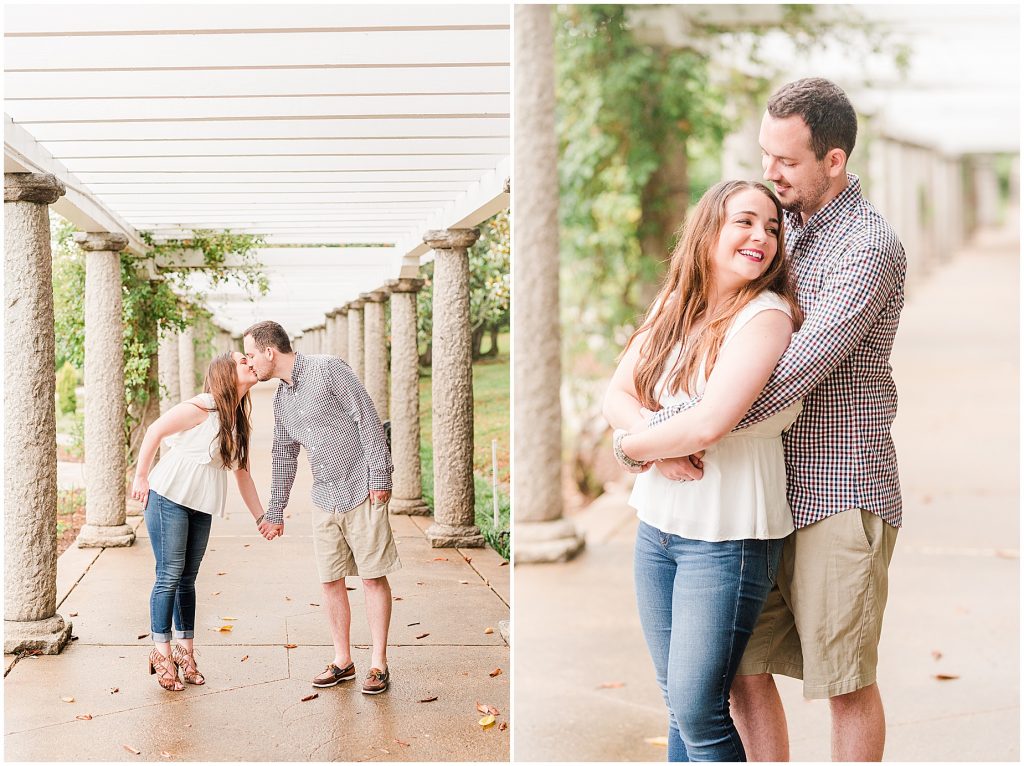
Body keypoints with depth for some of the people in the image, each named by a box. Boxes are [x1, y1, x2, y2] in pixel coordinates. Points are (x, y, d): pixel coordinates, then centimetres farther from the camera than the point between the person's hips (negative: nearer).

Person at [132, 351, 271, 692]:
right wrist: (141, 477, -9)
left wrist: (260, 516, 17)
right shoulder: (204, 406, -14)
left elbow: (242, 472, 17)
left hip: (200, 505, 7)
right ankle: (161, 653, 5)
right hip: (169, 495, -7)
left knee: (187, 578, 11)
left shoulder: (239, 419, 11)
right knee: (169, 576, -4)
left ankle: (185, 651, 19)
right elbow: (155, 430, -11)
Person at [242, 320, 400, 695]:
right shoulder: (280, 398, 13)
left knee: (373, 576, -1)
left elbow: (368, 421, -13)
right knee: (331, 580, 7)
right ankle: (342, 661, 19)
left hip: (363, 492, -7)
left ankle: (379, 664, 6)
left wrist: (379, 478, -16)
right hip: (326, 498, 7)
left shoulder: (328, 369, -11)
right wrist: (274, 511, 24)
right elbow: (284, 455, 22)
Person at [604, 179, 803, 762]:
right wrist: (664, 435, -16)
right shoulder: (672, 307, 7)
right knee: (677, 702, 16)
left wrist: (633, 445, -7)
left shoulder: (766, 316, -14)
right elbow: (618, 394, 4)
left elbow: (710, 424, -24)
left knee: (698, 712, -4)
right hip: (657, 525, 7)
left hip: (727, 538, -6)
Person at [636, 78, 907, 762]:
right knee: (743, 668, 8)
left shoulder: (871, 248, -13)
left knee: (845, 683, 4)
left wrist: (680, 425, -22)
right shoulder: (780, 225, 12)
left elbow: (800, 367, -23)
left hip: (841, 495, -7)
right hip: (768, 493, 7)